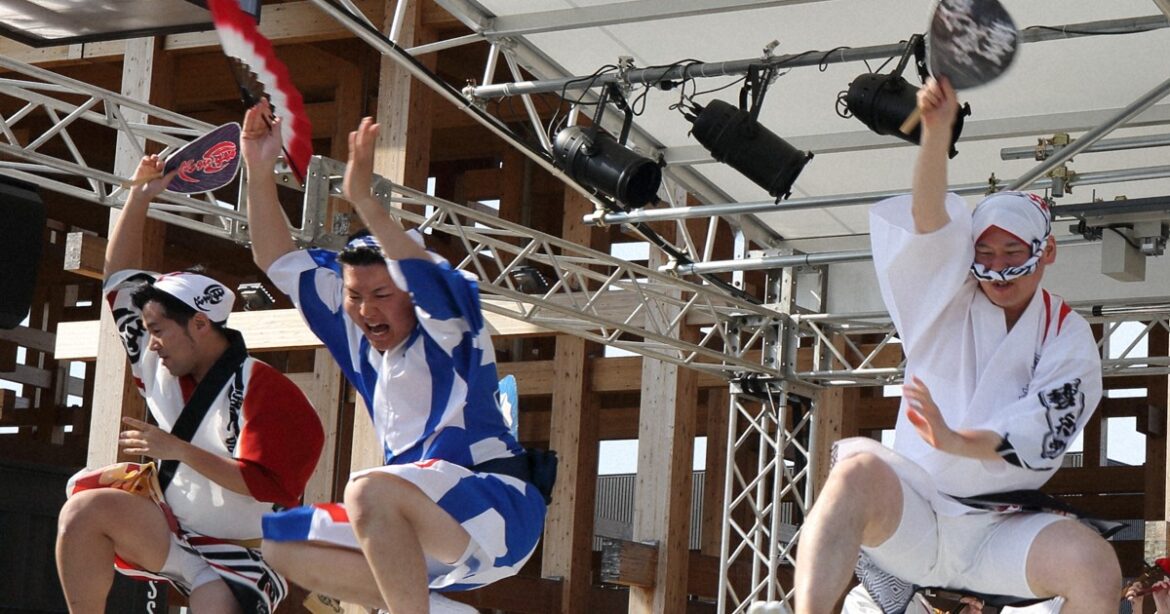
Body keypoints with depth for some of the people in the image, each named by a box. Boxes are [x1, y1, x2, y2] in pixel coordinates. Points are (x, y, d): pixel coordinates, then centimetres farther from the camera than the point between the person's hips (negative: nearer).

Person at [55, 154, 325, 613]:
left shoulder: (263, 390, -16)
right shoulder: (162, 369, 5)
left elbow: (266, 484, -23)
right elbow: (120, 276, 13)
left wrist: (180, 451, -25)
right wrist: (140, 196, 9)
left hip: (244, 555, -6)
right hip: (172, 535, 6)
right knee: (85, 508, -18)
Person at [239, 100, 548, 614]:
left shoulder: (447, 327, -7)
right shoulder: (355, 334, 12)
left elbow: (434, 284, -31)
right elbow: (281, 263, 14)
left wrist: (363, 200, -39)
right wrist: (260, 172, 3)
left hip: (498, 510, -9)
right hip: (424, 537, 9)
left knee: (369, 491, -34)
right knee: (280, 542, 5)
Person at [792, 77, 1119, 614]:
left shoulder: (1068, 334, 11)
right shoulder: (947, 303, 12)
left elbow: (1045, 432, -7)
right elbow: (928, 221, -7)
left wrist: (957, 442, -26)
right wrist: (938, 127, -24)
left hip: (998, 531, 1)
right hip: (912, 506, 0)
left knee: (1096, 567, -28)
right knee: (859, 472, -33)